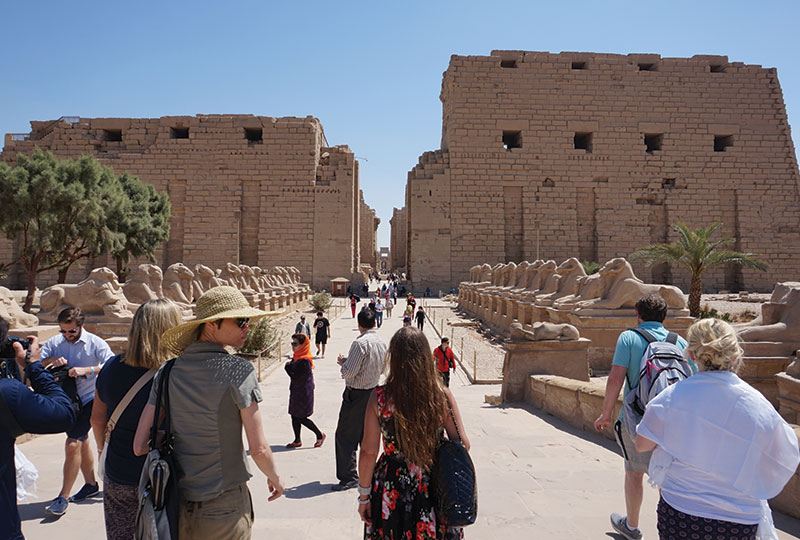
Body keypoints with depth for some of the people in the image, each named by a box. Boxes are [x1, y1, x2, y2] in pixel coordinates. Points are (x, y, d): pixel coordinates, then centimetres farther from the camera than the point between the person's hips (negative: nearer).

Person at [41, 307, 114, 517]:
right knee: (82, 442, 19)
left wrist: (86, 370, -39)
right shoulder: (54, 342, 1)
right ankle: (90, 484, 36)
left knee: (73, 444, -13)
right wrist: (52, 360, -26)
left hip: (89, 399, -6)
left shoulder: (95, 343, -13)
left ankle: (63, 497, 0)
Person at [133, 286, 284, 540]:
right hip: (224, 511, -4)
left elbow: (140, 447, 0)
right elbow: (258, 448, -17)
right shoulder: (238, 370, -19)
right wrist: (274, 478, 2)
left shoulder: (167, 372, -2)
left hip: (179, 507, 4)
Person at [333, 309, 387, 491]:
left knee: (345, 436, 2)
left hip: (356, 394, -8)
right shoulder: (382, 343, 4)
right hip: (374, 392, 8)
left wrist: (343, 362, -2)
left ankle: (349, 477, 5)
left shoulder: (361, 343, -20)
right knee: (367, 435, 18)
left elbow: (348, 372, -23)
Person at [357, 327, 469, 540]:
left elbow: (368, 452, -10)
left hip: (392, 491, -1)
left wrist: (364, 495, 2)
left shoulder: (380, 398, -15)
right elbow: (462, 444, -6)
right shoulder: (442, 396, -12)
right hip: (434, 489, 1)